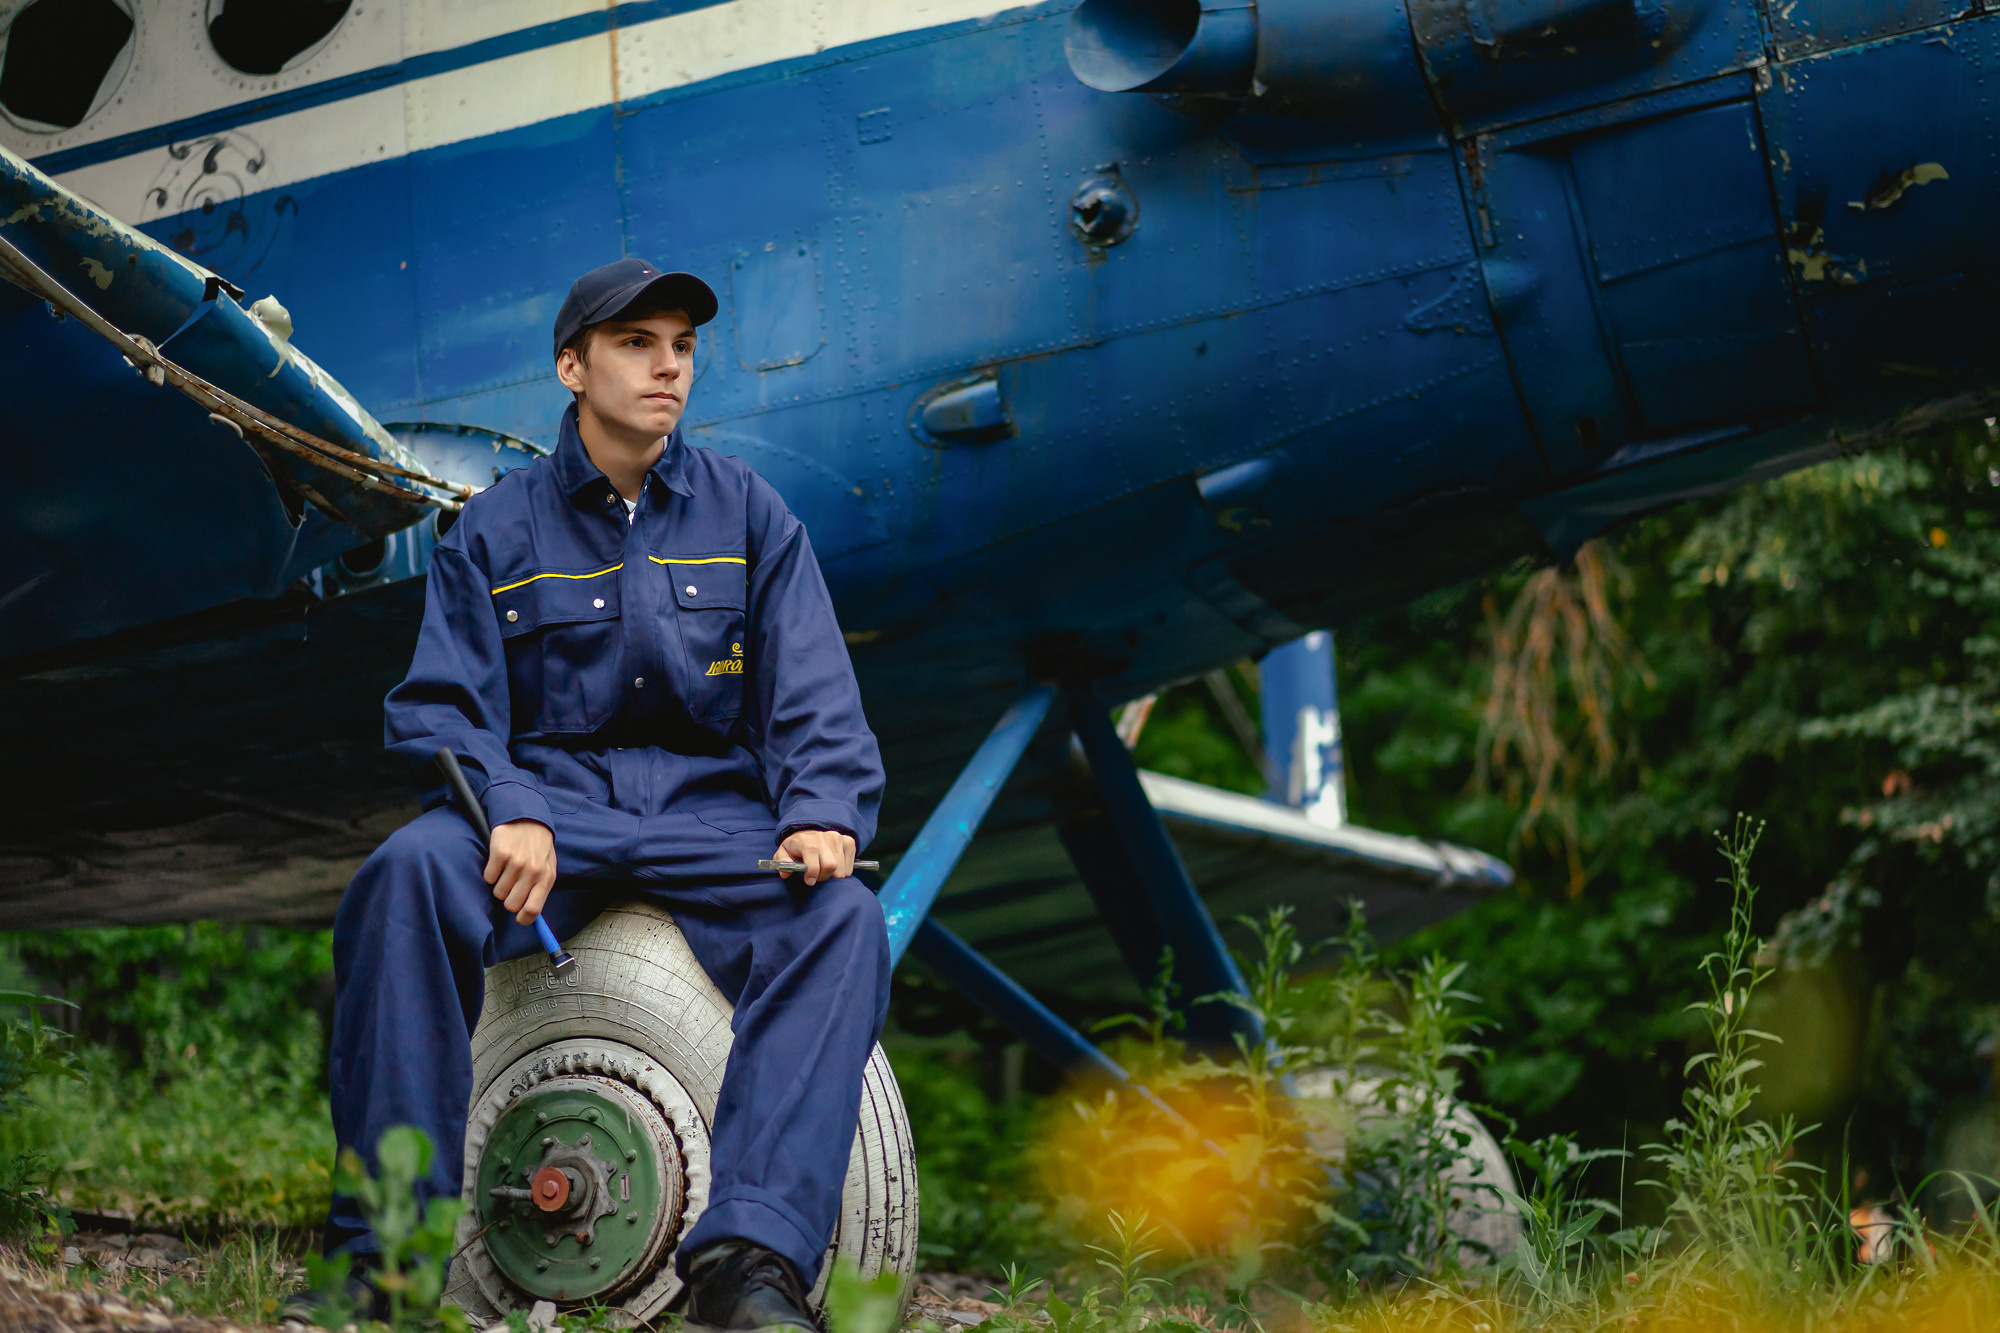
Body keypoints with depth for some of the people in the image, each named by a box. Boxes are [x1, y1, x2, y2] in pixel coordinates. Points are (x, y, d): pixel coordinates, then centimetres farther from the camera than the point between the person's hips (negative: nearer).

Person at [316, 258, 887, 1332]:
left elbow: (814, 699, 6)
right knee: (411, 870, -33)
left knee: (843, 919, -30)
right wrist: (511, 809, -20)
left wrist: (821, 813, -15)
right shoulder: (496, 529, 10)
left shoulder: (748, 515, 12)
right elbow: (443, 708, 1)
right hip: (550, 793, -1)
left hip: (710, 809, 1)